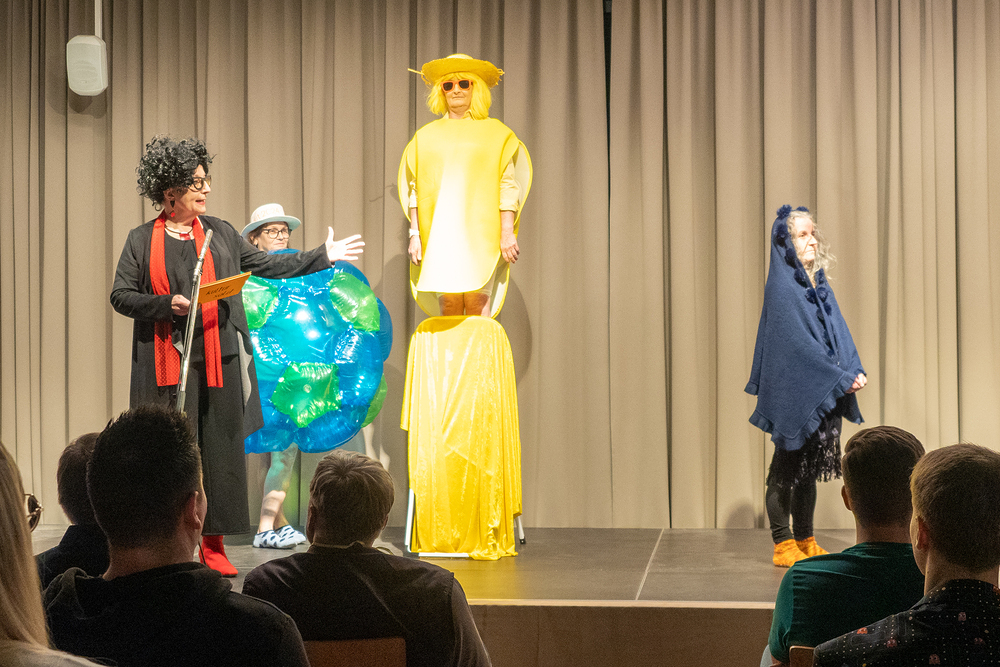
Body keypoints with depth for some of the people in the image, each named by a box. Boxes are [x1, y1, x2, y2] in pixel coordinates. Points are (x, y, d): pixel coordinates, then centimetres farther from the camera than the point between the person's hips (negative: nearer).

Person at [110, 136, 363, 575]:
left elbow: (266, 266, 16)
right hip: (168, 363, -3)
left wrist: (323, 257, 13)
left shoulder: (219, 233, 12)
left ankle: (213, 544, 9)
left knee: (220, 450, 2)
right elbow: (120, 295, 1)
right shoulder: (142, 240, 4)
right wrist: (168, 304, -14)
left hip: (217, 360, 3)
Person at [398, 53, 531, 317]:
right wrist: (414, 234, 6)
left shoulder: (495, 132, 8)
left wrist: (507, 233, -6)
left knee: (478, 305, -11)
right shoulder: (426, 135, 15)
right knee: (448, 305, -5)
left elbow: (508, 187, 2)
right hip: (439, 234, 2)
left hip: (481, 233, -2)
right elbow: (414, 190, 13)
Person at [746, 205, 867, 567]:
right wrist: (840, 378, -18)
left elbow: (839, 332, 10)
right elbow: (797, 342, -18)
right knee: (785, 470, 1)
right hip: (792, 394, -8)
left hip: (821, 395, 8)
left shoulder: (819, 283, 13)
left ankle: (805, 542, 21)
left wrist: (855, 371, -7)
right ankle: (783, 544, 7)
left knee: (809, 470, 13)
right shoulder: (781, 287, -12)